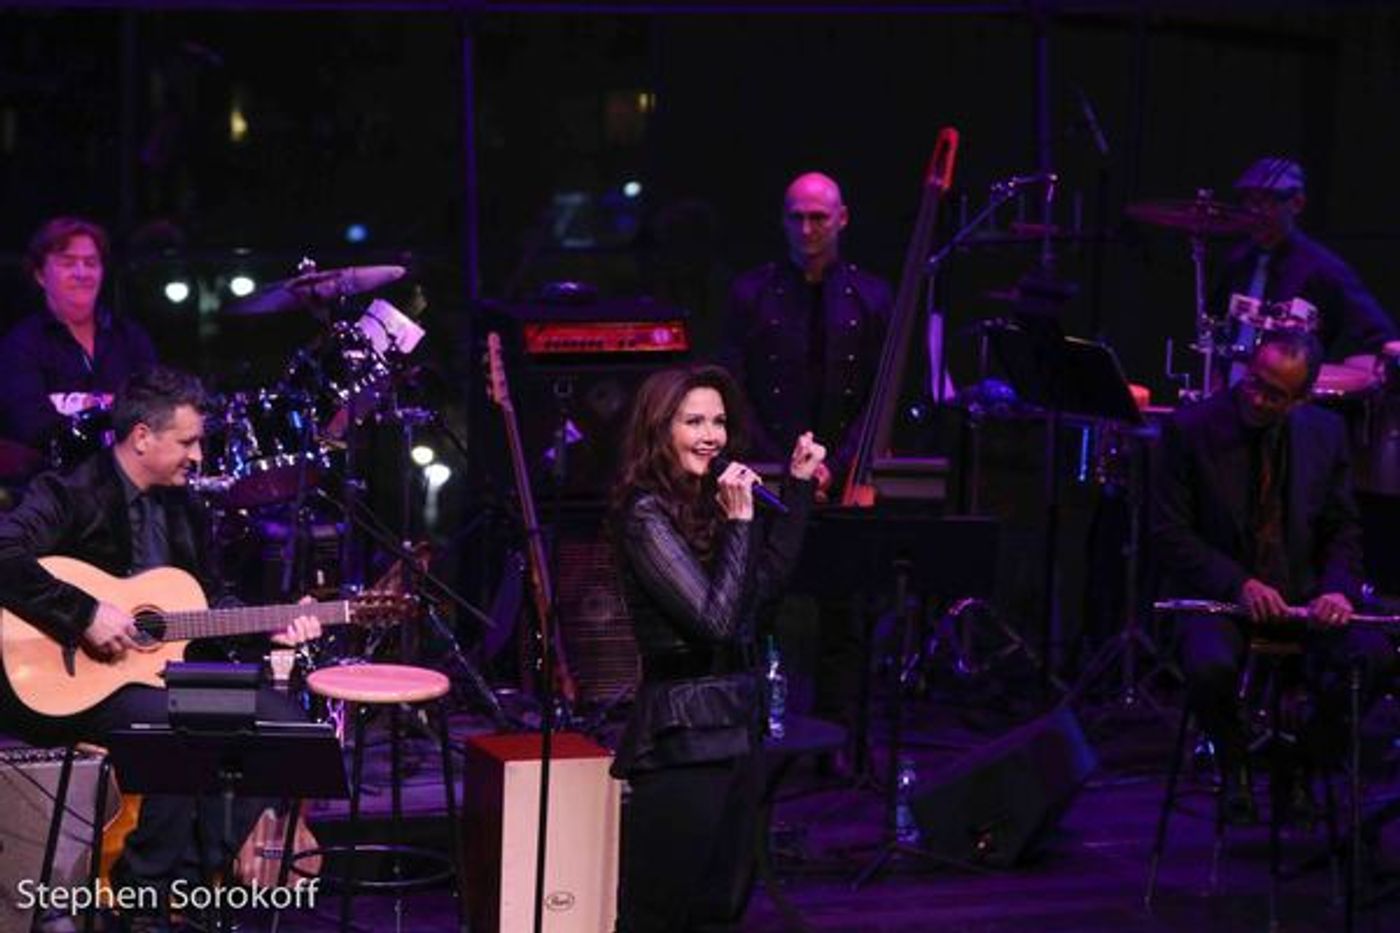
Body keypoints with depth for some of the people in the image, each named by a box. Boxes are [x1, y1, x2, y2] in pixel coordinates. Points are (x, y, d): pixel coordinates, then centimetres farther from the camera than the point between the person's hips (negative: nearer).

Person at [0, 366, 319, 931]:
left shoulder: (179, 507, 12)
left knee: (282, 720, -3)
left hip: (159, 665, 9)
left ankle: (196, 871, -2)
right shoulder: (72, 493, -13)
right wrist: (86, 614, -31)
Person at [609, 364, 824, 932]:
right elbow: (716, 618, -21)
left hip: (734, 729, 9)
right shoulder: (644, 514, -14)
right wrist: (740, 522, -18)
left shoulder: (707, 502, 12)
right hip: (683, 735, -9)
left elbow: (766, 583, 23)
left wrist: (799, 485, 22)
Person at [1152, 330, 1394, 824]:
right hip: (1216, 596, -3)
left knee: (1373, 654, -25)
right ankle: (1233, 765, 0)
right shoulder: (1191, 429, -7)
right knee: (1210, 667, -35)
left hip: (1303, 594, 3)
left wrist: (1339, 589, -10)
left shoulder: (1325, 432, 4)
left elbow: (1342, 529, 10)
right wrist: (1238, 585, -20)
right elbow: (1169, 534, -8)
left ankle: (1305, 761, 3)